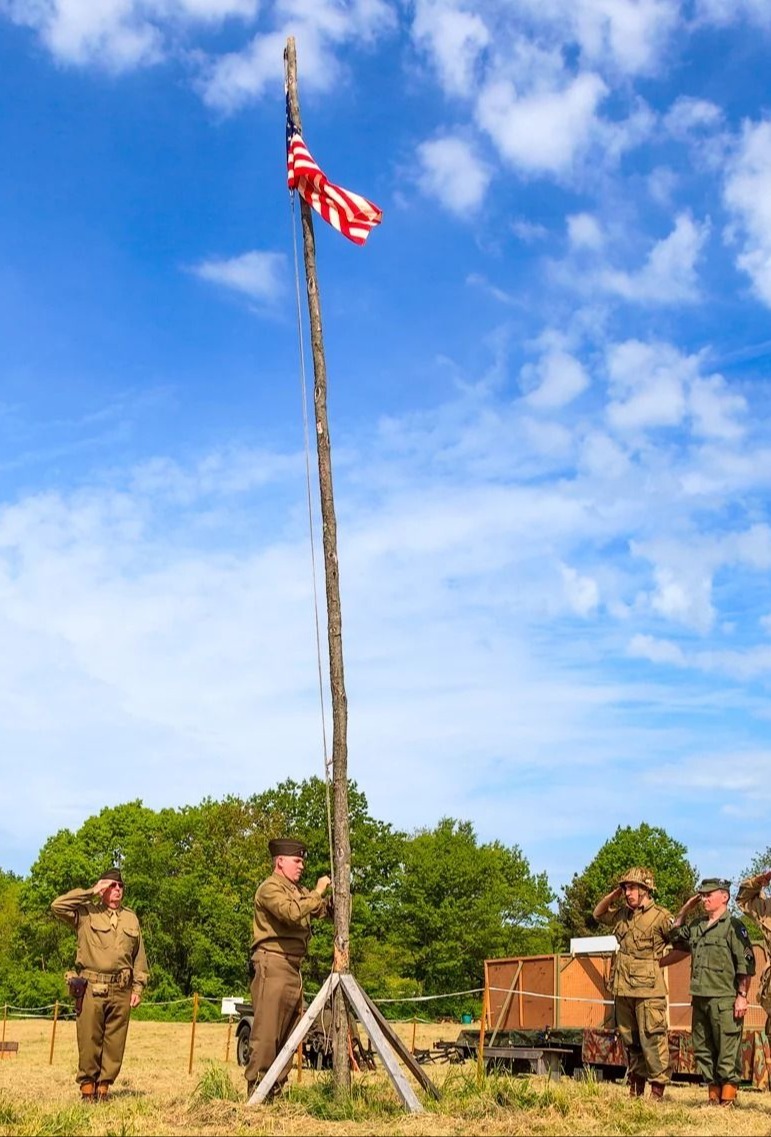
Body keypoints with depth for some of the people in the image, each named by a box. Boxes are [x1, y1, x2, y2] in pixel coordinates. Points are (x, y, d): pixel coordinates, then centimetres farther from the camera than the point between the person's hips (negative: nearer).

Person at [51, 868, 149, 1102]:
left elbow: (139, 957, 17)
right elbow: (57, 906, -13)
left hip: (121, 990, 3)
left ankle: (104, 1085, 14)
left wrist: (138, 987, 9)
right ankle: (87, 1085, 11)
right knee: (89, 1040, -2)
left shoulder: (131, 919, 16)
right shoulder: (86, 914, 4)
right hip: (92, 988, -3)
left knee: (114, 1041, 3)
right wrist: (91, 892, -9)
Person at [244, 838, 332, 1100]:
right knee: (266, 1030, -11)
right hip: (272, 963, -9)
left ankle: (276, 1088, 17)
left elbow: (323, 909, 19)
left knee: (288, 1031, 11)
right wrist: (317, 892, -15)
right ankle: (256, 1090, -9)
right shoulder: (270, 888, -7)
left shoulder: (297, 890, 21)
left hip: (293, 967, 10)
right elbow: (291, 913, -23)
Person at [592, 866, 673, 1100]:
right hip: (623, 989, 7)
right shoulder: (622, 914, 12)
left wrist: (660, 960, -10)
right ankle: (635, 1088, 22)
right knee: (630, 1042, 13)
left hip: (648, 990, -7)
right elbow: (598, 914, 26)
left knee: (652, 1040, -7)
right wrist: (613, 895, 12)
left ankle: (657, 1090, -2)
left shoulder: (660, 917, -7)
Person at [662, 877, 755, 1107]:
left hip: (725, 1001, -7)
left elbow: (746, 964, -9)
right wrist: (684, 911, 16)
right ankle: (713, 1094, 20)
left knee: (727, 1050, -4)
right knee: (702, 1049, 11)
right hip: (700, 999, 7)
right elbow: (674, 939, 29)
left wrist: (742, 996, -15)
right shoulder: (696, 927, 15)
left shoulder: (734, 926, -5)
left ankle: (728, 1097, 2)